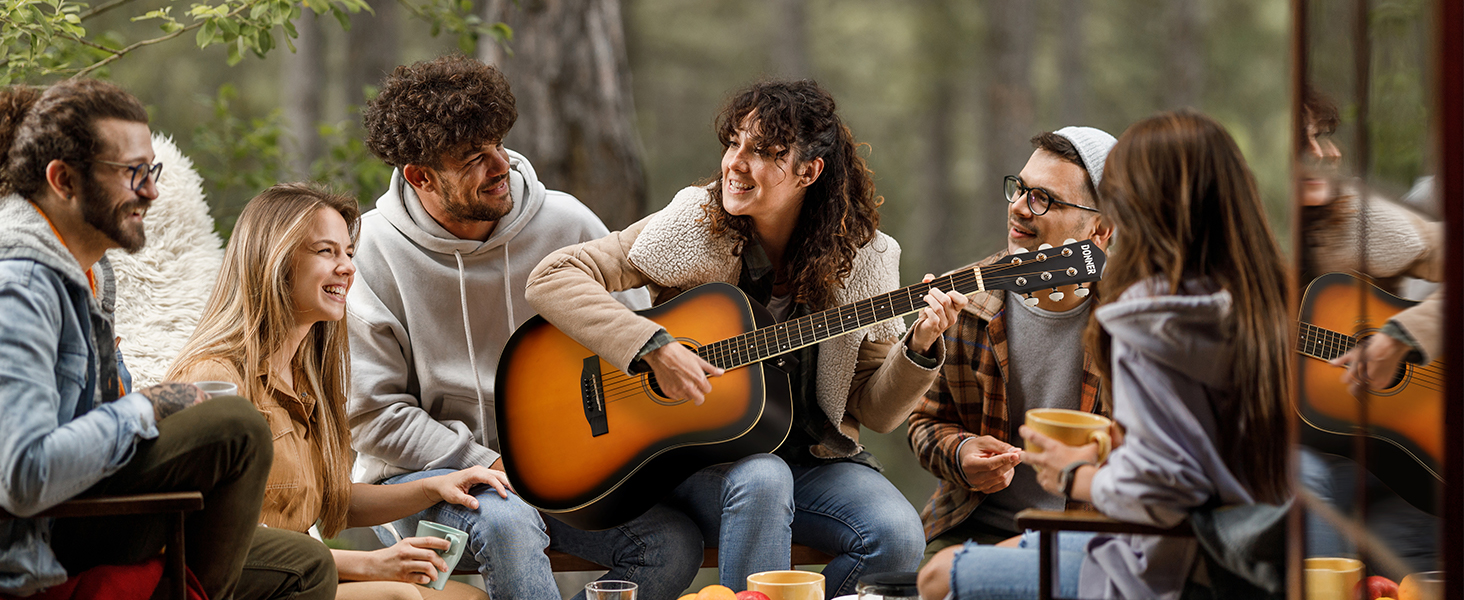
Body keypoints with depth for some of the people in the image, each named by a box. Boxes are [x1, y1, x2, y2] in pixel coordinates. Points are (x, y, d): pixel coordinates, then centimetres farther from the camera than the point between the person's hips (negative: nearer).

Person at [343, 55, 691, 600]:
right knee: (505, 523, -38)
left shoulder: (568, 225, -1)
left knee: (673, 544, -21)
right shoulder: (369, 254, -10)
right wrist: (486, 466, -16)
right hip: (419, 474, -4)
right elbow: (372, 414, -9)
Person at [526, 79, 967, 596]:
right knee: (762, 480, -36)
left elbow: (874, 410, 3)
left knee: (898, 537, -24)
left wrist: (919, 349, -16)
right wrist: (653, 347, -24)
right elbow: (550, 279, -14)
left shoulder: (860, 259, -2)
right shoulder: (693, 226, -9)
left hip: (815, 458, 3)